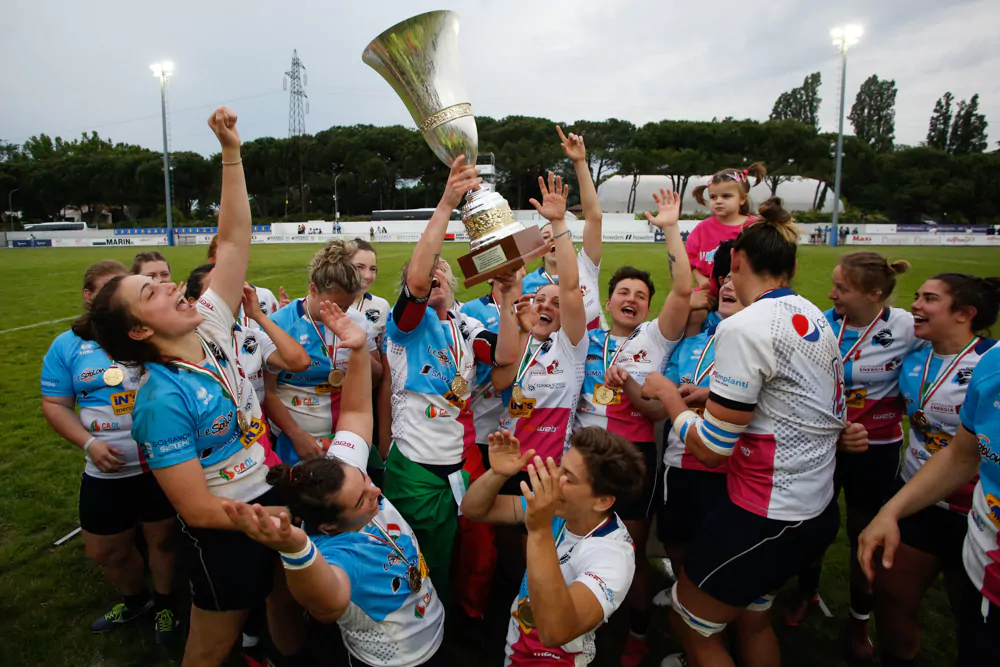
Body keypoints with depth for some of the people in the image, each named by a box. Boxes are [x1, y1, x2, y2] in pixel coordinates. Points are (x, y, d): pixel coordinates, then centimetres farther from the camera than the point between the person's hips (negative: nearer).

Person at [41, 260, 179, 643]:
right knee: (106, 551, 18)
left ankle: (164, 604, 41)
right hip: (107, 471, 2)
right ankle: (135, 601, 48)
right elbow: (54, 405, 2)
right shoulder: (67, 346, 0)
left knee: (162, 538, 14)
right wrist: (89, 443, -12)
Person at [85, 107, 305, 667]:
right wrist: (284, 516, -17)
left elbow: (234, 238, -6)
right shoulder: (163, 400, -25)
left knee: (289, 604, 25)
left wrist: (232, 150, -11)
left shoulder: (209, 328, -6)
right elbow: (197, 509, -23)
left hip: (276, 498, 6)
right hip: (224, 533, -6)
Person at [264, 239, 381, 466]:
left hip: (347, 434, 3)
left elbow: (377, 376, 7)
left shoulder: (357, 321, -2)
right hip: (295, 438, -3)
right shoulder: (280, 324, -11)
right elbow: (267, 391, -8)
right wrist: (298, 435, -14)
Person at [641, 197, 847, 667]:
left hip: (765, 518, -9)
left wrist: (667, 394, -5)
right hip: (817, 509, 9)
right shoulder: (815, 317, 4)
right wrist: (714, 392, 20)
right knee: (753, 618, 28)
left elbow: (710, 449, -21)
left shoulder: (744, 328, -22)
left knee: (690, 626, 13)